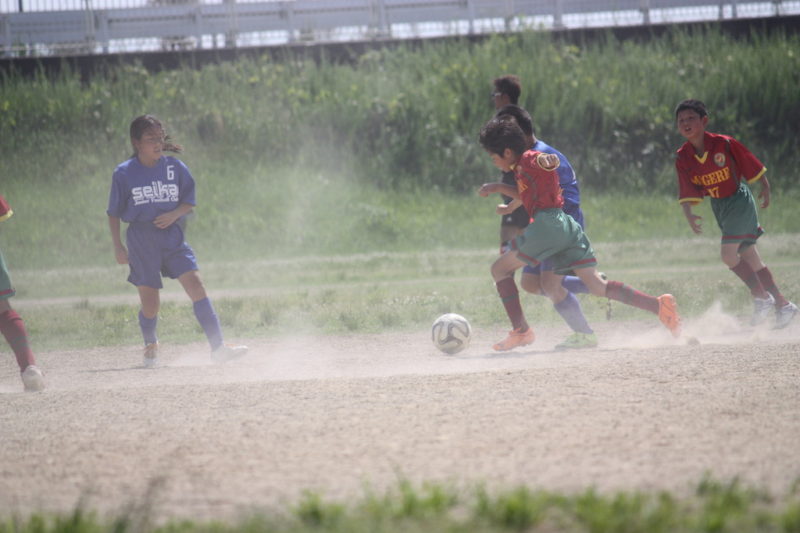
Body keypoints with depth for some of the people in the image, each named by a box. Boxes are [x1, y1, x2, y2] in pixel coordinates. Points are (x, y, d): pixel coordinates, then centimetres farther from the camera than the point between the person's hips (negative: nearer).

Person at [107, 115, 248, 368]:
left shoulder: (175, 167, 2)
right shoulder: (124, 173, -3)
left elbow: (189, 202, 8)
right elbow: (113, 213, 4)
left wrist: (174, 214, -12)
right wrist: (118, 247, -1)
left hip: (172, 235, 2)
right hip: (141, 239, -1)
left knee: (196, 285, -14)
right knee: (150, 304, 1)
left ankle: (218, 347, -16)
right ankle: (151, 344, 32)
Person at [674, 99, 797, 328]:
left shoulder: (724, 144, -19)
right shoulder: (683, 158, -6)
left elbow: (754, 166, -7)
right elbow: (686, 194, -5)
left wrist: (765, 188, 1)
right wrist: (689, 215, -21)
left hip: (739, 200, -6)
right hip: (719, 207, 6)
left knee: (728, 253, -18)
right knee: (749, 257, 9)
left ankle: (761, 296, -1)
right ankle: (782, 304, 19)